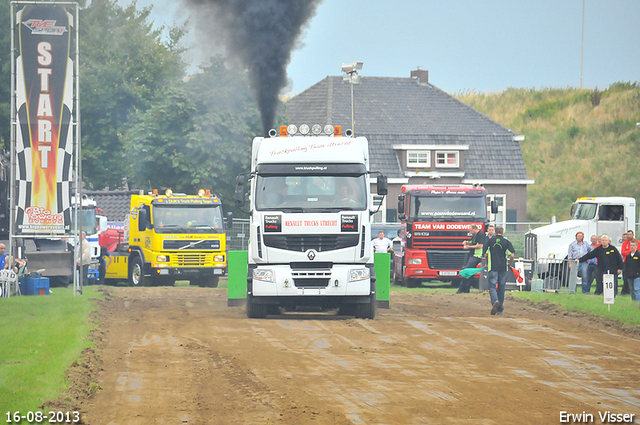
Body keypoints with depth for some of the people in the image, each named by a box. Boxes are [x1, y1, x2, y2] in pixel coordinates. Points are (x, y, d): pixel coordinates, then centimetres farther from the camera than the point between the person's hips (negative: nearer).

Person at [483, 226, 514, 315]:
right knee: (501, 288, 9)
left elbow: (486, 254, 10)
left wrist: (487, 264, 27)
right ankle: (500, 310, 13)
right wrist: (510, 264, 13)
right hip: (503, 268, 1)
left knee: (492, 286, -3)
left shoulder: (490, 241, 4)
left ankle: (495, 301, -34)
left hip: (493, 267, -1)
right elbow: (512, 255, -5)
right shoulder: (506, 242, 2)